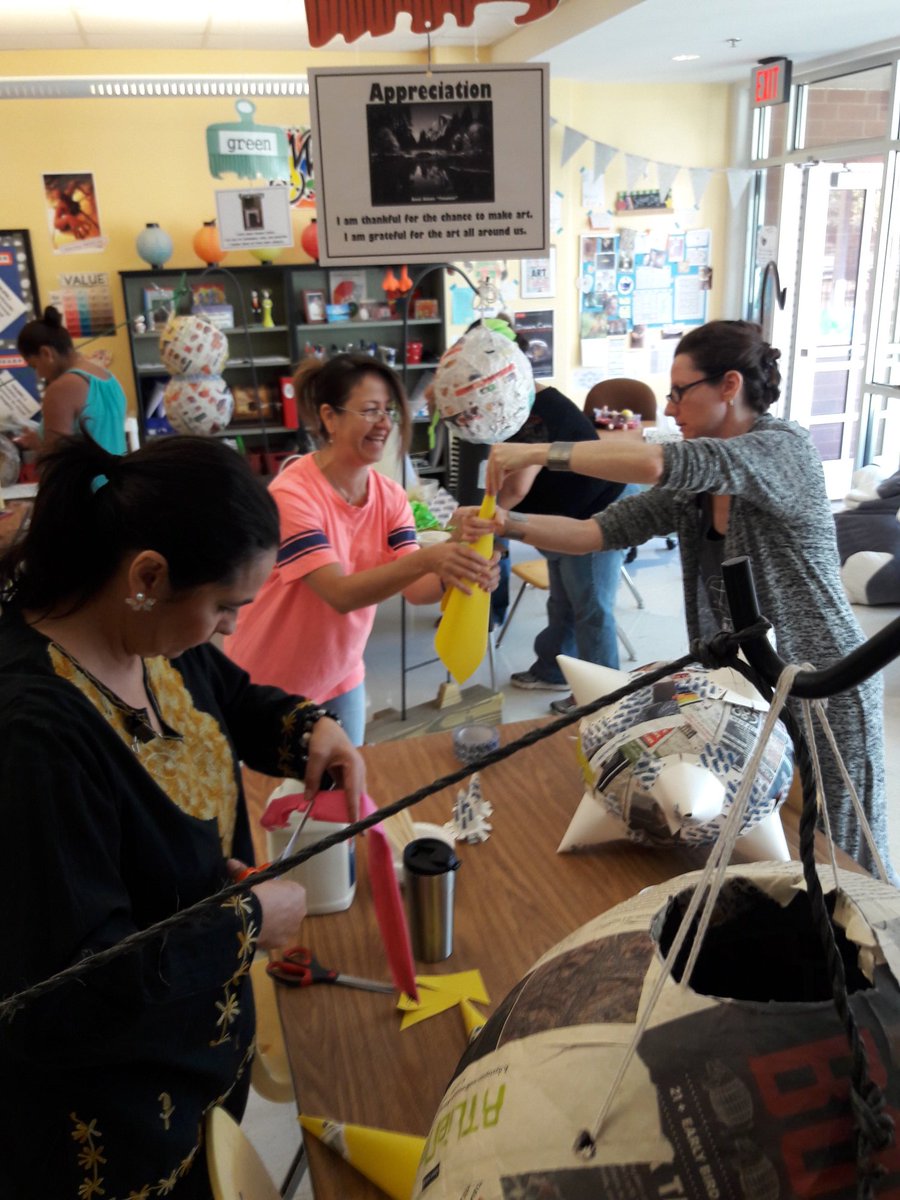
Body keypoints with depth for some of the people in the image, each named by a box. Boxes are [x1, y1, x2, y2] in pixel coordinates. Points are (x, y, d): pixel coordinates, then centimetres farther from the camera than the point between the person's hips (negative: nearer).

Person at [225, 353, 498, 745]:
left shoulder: (390, 496, -6)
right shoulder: (292, 494, -25)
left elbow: (415, 590, -14)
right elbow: (341, 594, -34)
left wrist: (453, 574, -36)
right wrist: (426, 559, -46)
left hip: (340, 678, 6)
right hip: (269, 685, -5)